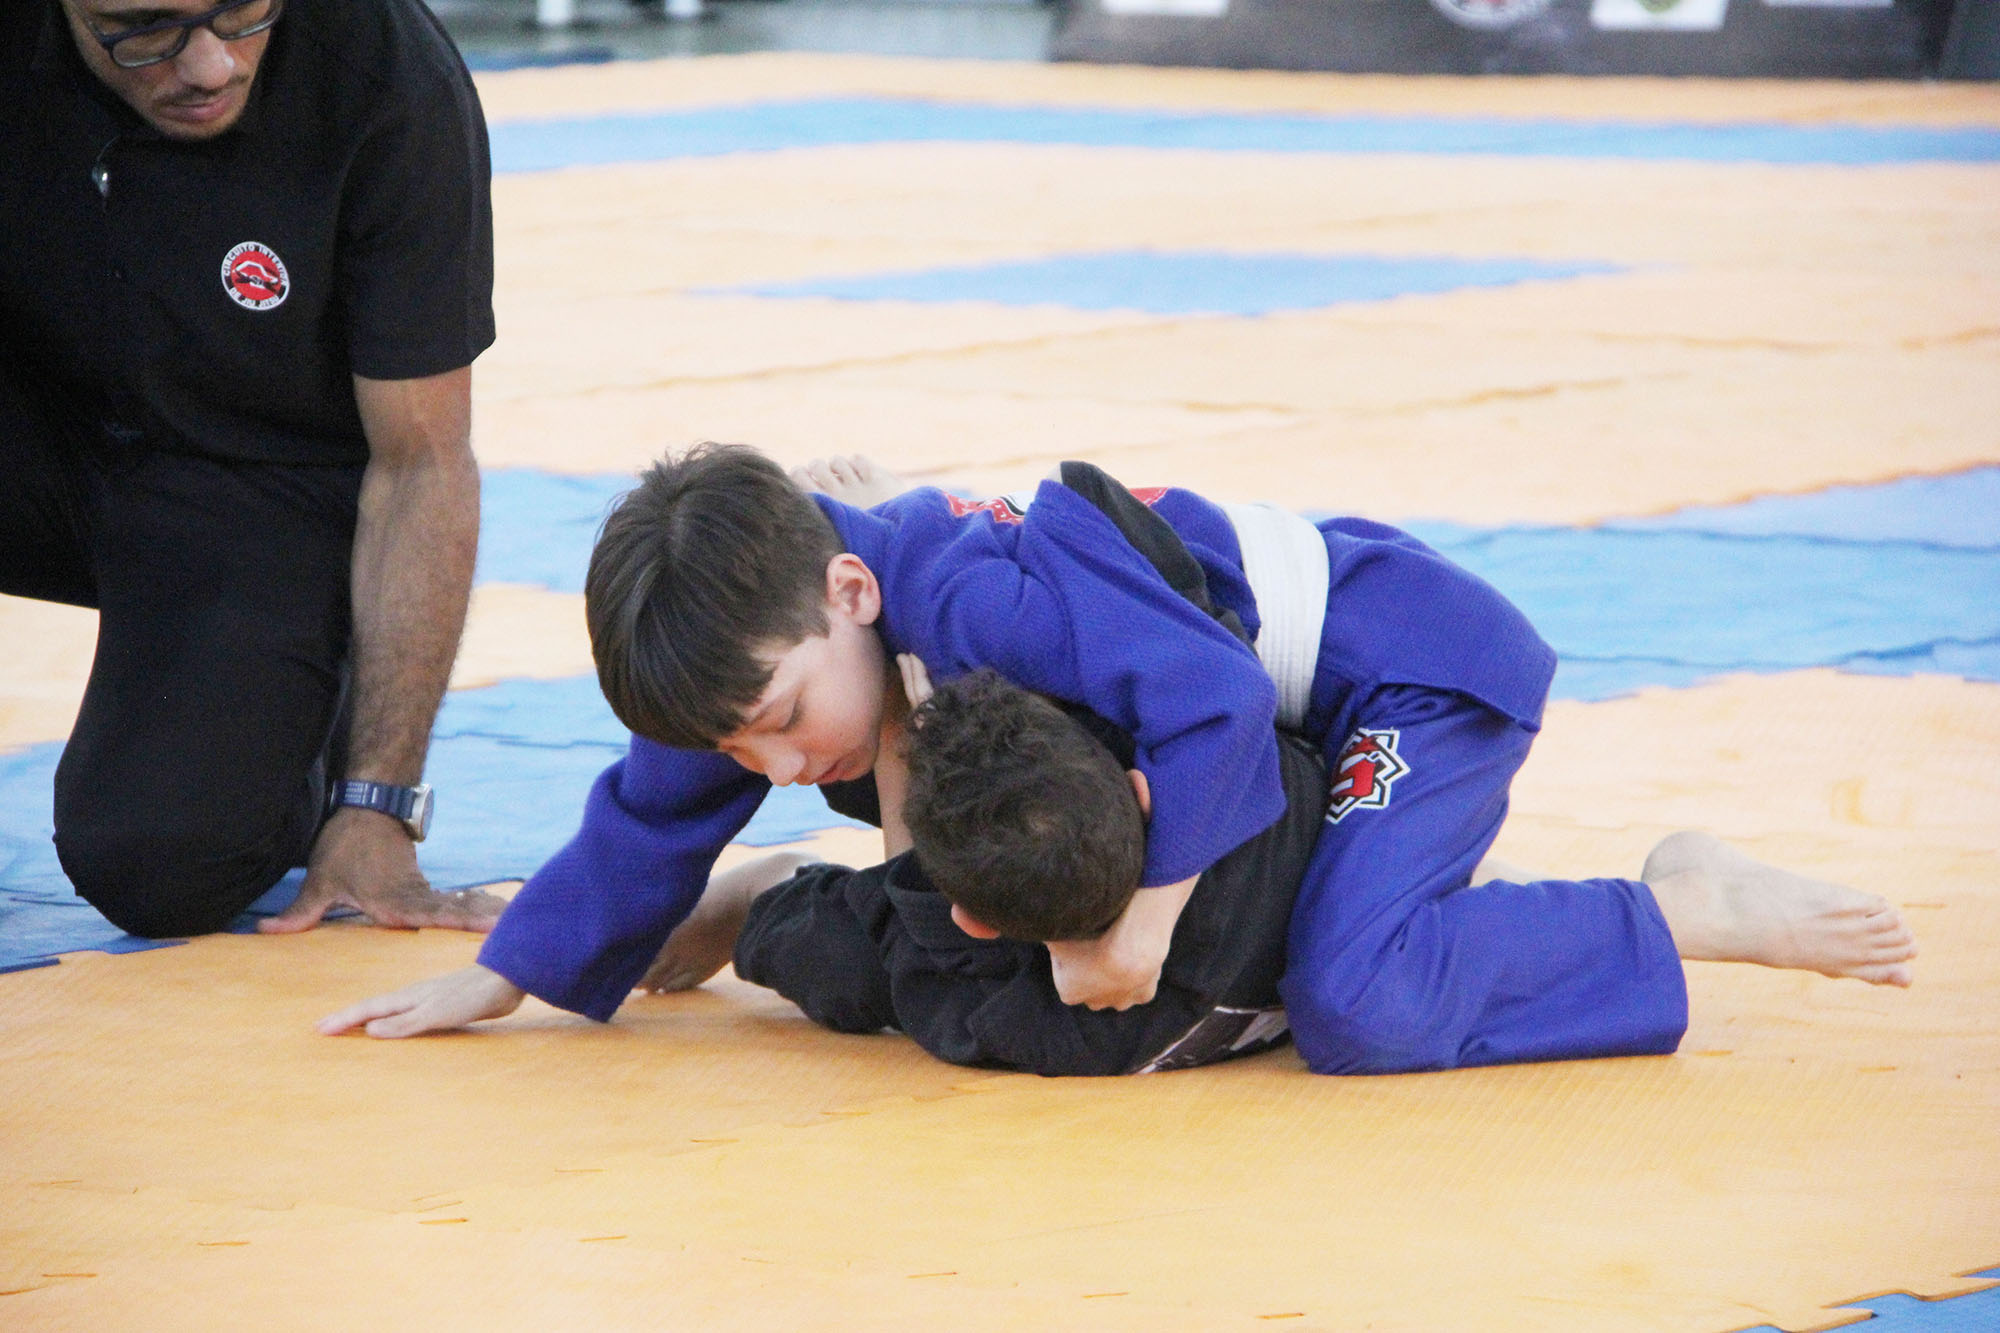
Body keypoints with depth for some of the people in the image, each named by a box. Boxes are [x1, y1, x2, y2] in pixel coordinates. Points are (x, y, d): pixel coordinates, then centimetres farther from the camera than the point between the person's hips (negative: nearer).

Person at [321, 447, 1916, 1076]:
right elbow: (654, 816, 6)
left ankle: (1689, 911, -12)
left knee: (1354, 1003, -28)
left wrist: (1141, 919, -35)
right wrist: (493, 983, 5)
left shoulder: (980, 596, -36)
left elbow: (1214, 707, -41)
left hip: (1412, 663, -9)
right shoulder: (766, 644, -8)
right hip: (1272, 694, 10)